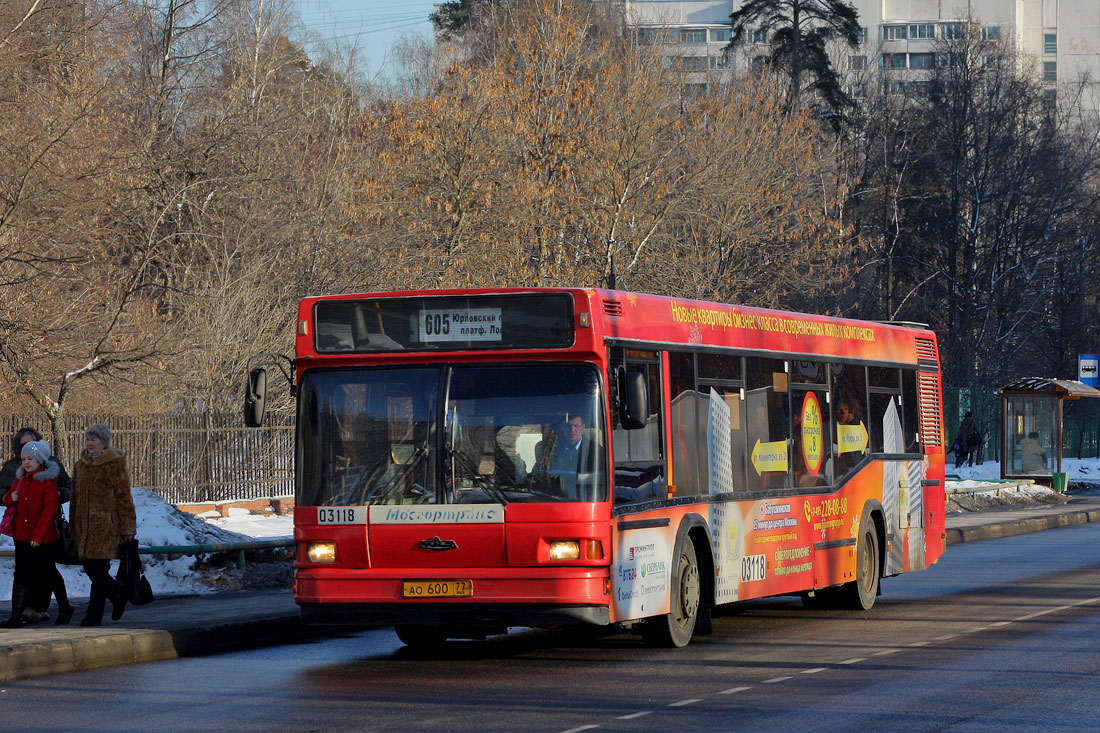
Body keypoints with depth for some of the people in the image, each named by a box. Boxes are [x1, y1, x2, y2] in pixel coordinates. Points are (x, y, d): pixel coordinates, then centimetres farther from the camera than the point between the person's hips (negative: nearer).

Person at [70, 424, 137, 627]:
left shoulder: (114, 465, -5)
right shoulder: (80, 465, 13)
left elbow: (124, 497, -5)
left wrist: (127, 527, -7)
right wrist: (73, 527, 17)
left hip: (106, 524, -6)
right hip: (84, 524, 6)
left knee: (99, 569, -7)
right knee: (90, 568, 7)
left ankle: (94, 614, -3)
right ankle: (118, 596, 30)